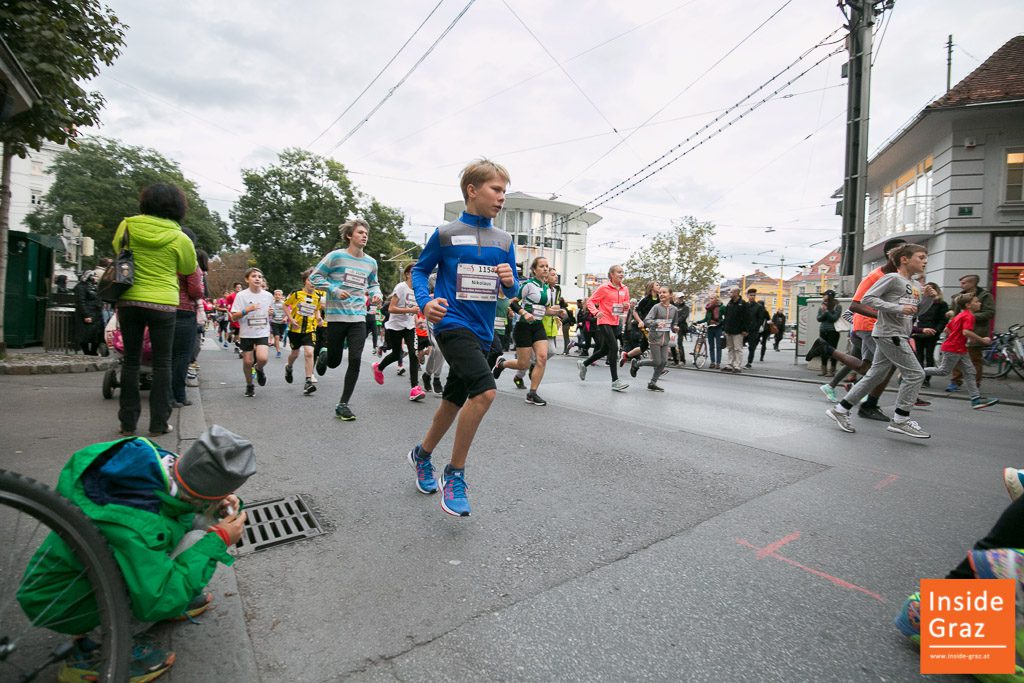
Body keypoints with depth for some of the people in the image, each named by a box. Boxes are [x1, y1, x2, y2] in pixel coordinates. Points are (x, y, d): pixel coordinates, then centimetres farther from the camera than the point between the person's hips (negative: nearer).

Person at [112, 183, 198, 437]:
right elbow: (188, 269, 6)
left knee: (131, 360, 12)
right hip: (163, 304, -2)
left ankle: (128, 422, 16)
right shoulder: (180, 238, -7)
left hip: (129, 300, 3)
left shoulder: (127, 225, 0)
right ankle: (158, 423, 9)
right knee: (162, 363, 6)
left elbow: (116, 249, 19)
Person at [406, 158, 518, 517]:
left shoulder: (504, 240, 10)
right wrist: (425, 301, -11)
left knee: (454, 400, 15)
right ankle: (455, 474, -6)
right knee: (484, 391, -25)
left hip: (481, 332, 6)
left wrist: (510, 282, -9)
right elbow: (420, 270, 7)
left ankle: (422, 454, 41)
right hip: (452, 324, -6)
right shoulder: (445, 234, -2)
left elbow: (511, 291, 14)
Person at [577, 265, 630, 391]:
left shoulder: (625, 289, 8)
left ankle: (583, 364, 36)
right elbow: (590, 302, -6)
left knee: (605, 349, 14)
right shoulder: (604, 288, -9)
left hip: (615, 323, 7)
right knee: (614, 348, -16)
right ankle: (615, 381, -11)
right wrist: (596, 312, -24)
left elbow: (626, 306, 17)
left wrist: (626, 306, -7)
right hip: (604, 322, -7)